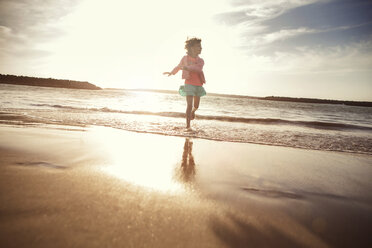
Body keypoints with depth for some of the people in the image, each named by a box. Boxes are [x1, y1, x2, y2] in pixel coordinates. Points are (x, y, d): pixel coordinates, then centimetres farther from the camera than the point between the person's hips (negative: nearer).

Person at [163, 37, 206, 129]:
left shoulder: (201, 61, 4)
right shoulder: (185, 58, 2)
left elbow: (198, 69, -19)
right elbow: (179, 66, 21)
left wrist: (187, 68, -34)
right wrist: (171, 72, 31)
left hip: (198, 85, 3)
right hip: (189, 84, -3)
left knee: (196, 106, 15)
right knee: (189, 105, -14)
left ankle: (192, 112, 51)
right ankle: (187, 125, -8)